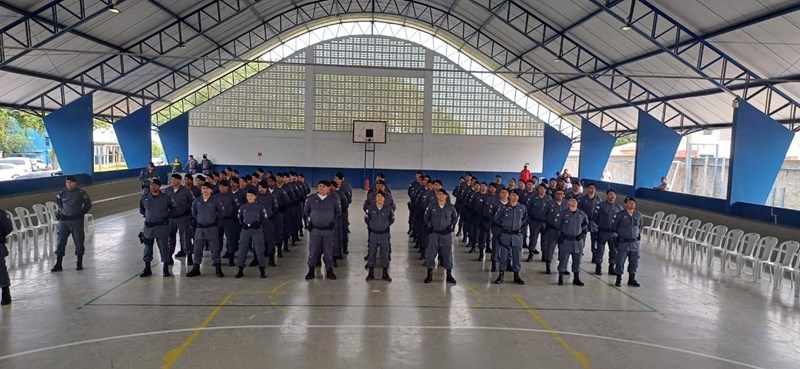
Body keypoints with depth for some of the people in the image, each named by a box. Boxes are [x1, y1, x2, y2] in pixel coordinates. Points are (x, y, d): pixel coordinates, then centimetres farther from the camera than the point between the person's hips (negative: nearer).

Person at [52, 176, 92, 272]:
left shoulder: (81, 193, -6)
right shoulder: (62, 193, 2)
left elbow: (88, 205, 6)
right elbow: (58, 203, 23)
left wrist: (82, 213, 2)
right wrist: (61, 212, 15)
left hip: (76, 221, -2)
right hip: (64, 221, 2)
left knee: (79, 242, 4)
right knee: (60, 242, 1)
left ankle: (79, 263, 16)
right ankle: (58, 264, 8)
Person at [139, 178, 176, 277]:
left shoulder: (165, 198, -6)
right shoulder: (145, 197, 1)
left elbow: (173, 209, 7)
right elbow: (141, 208, 20)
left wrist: (166, 216, 1)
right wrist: (146, 215, 12)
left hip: (162, 226, -3)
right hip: (148, 226, 3)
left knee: (164, 247, 1)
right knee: (148, 247, 10)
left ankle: (166, 268, 11)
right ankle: (147, 268, 21)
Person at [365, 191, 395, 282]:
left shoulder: (388, 208, -11)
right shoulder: (370, 208, -11)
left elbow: (392, 219, 8)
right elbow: (366, 219, 6)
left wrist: (386, 226, 8)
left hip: (384, 234, 0)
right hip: (373, 234, 0)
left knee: (385, 254, 6)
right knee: (371, 253, 8)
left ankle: (385, 274, 18)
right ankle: (371, 273, 20)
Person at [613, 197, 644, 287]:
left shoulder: (638, 215, 2)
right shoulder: (620, 215, -12)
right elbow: (614, 226, -2)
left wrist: (638, 234, 13)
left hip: (635, 242, 4)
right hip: (623, 242, -4)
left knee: (634, 262, 10)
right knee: (620, 261, -1)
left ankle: (632, 280, 23)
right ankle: (618, 280, 12)